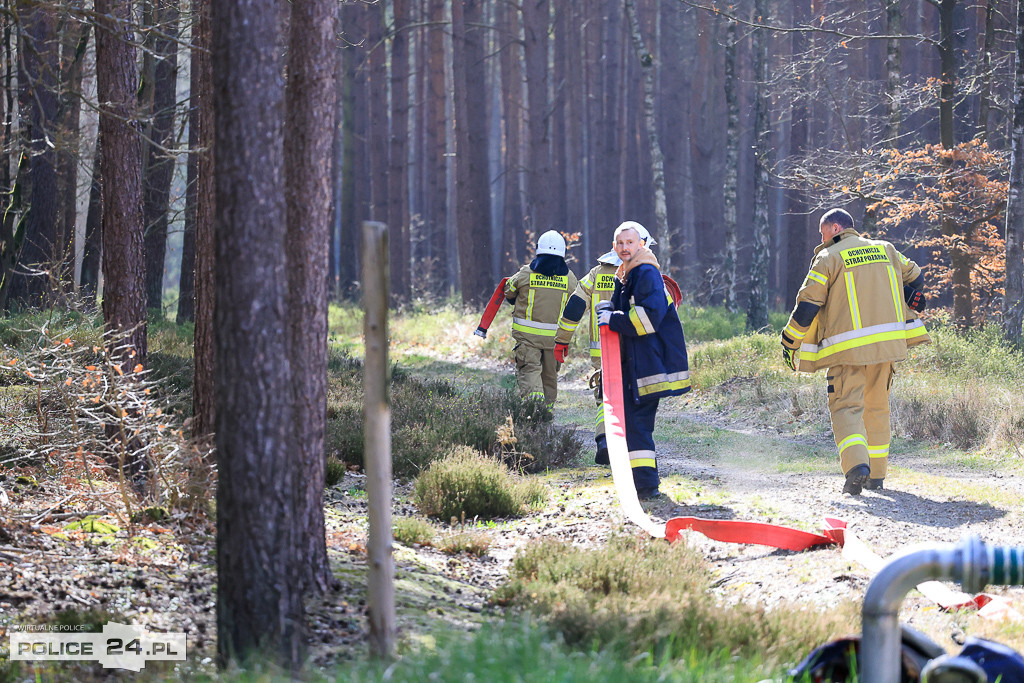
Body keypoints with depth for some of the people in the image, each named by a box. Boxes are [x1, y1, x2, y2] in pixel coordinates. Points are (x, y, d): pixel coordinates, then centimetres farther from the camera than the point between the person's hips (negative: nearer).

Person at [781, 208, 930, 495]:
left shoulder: (827, 258, -2)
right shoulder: (885, 249, 13)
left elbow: (807, 306, -7)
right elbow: (915, 279, 24)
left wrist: (789, 342, 4)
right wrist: (903, 313, 38)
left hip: (848, 348, -5)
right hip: (887, 342, 5)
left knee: (846, 407, -3)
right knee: (877, 407, 17)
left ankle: (857, 465, -26)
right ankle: (876, 474, 20)